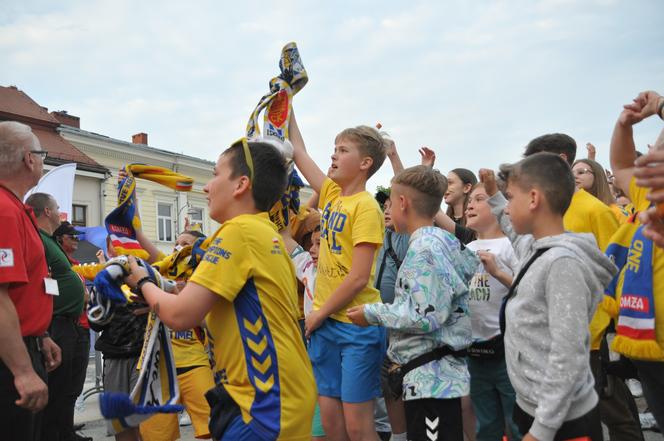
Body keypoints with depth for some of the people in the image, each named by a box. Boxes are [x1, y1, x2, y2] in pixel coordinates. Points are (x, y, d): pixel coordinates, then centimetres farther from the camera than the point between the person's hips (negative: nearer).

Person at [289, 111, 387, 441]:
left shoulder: (366, 206, -13)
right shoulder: (332, 195, 8)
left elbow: (358, 278, -18)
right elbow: (299, 153, 18)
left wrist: (318, 314, -10)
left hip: (358, 326, -7)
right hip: (325, 323, 7)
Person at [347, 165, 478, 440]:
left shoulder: (424, 247, -16)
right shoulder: (442, 241, 13)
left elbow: (427, 316, -22)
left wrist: (373, 314, -10)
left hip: (432, 379, -10)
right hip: (430, 376, 10)